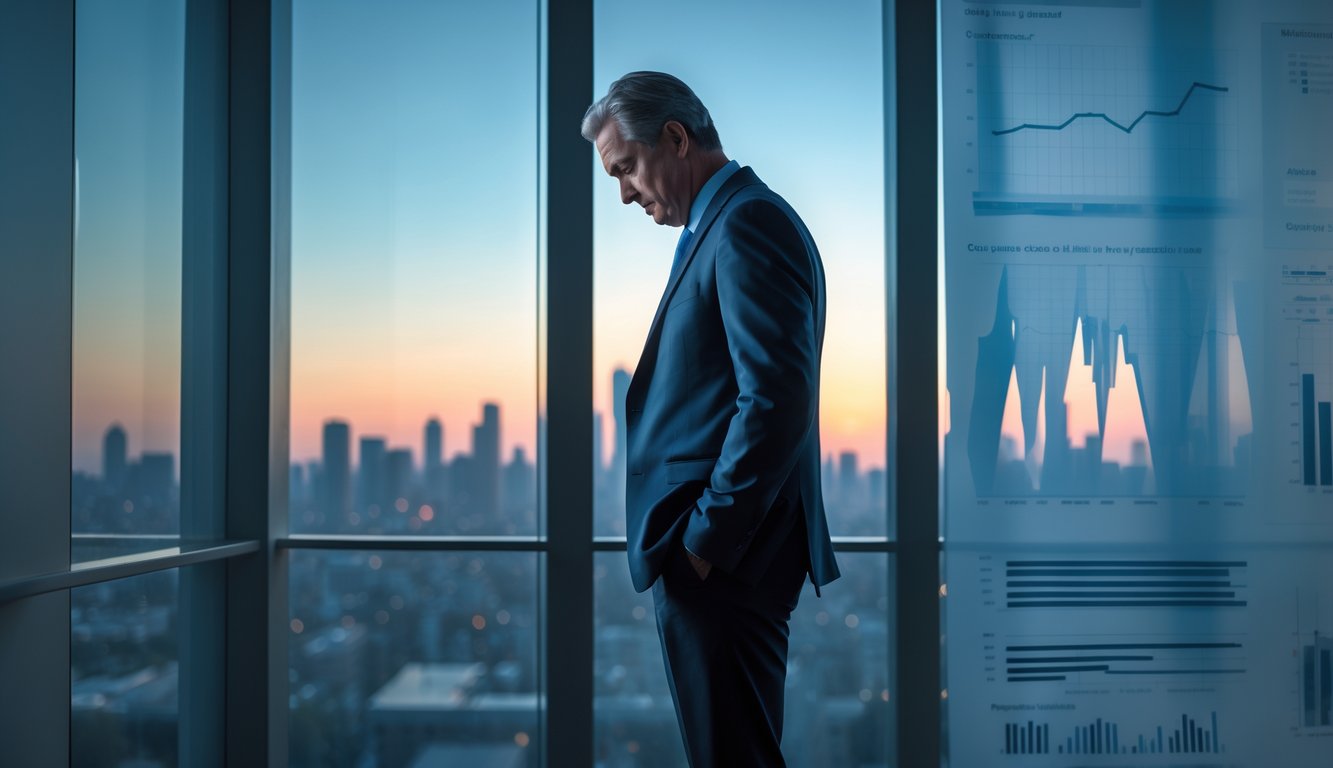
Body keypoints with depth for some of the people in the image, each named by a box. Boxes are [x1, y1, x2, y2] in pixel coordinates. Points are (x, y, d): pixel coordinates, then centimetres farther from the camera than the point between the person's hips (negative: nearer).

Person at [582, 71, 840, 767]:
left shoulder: (748, 222, -13)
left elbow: (778, 399, -22)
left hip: (722, 558, -10)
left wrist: (706, 538, -18)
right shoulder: (721, 224, 18)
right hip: (715, 550, 10)